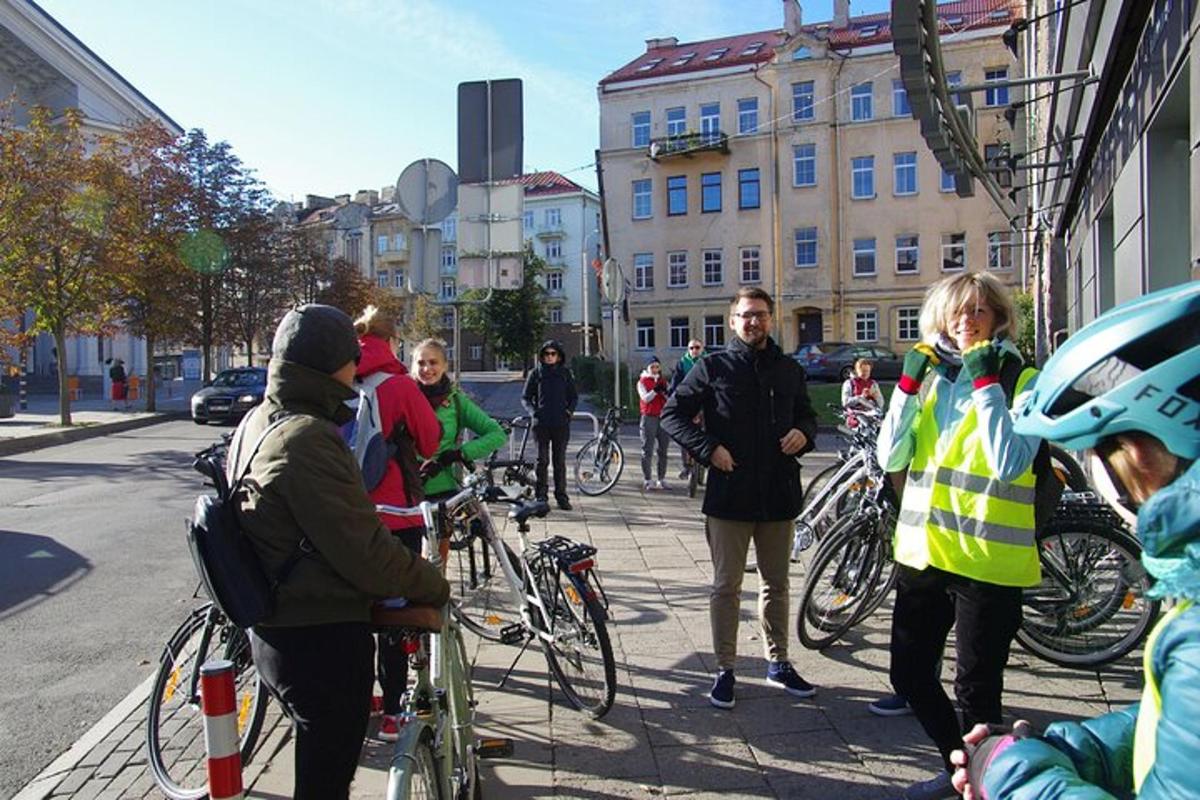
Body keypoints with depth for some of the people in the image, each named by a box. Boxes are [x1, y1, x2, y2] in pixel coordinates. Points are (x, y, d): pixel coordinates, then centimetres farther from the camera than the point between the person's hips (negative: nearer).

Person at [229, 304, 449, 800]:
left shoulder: (257, 422, 7)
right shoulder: (307, 440, -25)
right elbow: (365, 552, -26)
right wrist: (435, 587, -10)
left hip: (274, 630, 10)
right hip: (322, 641, -10)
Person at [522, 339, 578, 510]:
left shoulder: (566, 373, 8)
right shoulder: (536, 373, 5)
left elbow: (574, 396, 14)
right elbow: (525, 397, 10)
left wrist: (570, 410, -4)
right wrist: (533, 411, -7)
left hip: (561, 424, 1)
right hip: (541, 423, -1)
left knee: (560, 461, 4)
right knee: (542, 460, 1)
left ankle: (561, 496, 11)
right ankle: (541, 495, 10)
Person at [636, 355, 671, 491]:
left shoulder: (663, 381, 14)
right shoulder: (642, 381, 3)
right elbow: (645, 398, -12)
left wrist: (666, 392, -12)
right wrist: (655, 390, -26)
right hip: (649, 418, -4)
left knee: (663, 450, 5)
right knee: (648, 450, -3)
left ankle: (661, 480, 12)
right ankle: (647, 480, 0)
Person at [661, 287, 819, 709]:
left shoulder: (789, 370, 11)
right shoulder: (713, 367, -1)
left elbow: (806, 414, 23)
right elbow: (672, 414, -1)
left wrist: (804, 433, -1)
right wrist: (708, 448, -14)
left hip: (779, 494, 4)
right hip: (729, 494, -4)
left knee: (776, 584, 16)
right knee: (726, 586, 4)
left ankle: (778, 662, 31)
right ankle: (725, 669, 17)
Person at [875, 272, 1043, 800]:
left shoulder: (1023, 380, -5)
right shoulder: (931, 374, 8)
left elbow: (1009, 464, -20)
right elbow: (891, 457, 0)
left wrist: (985, 383, -20)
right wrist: (907, 384, -7)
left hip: (987, 559, -5)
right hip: (922, 552, 6)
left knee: (976, 689, 6)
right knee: (909, 673, 16)